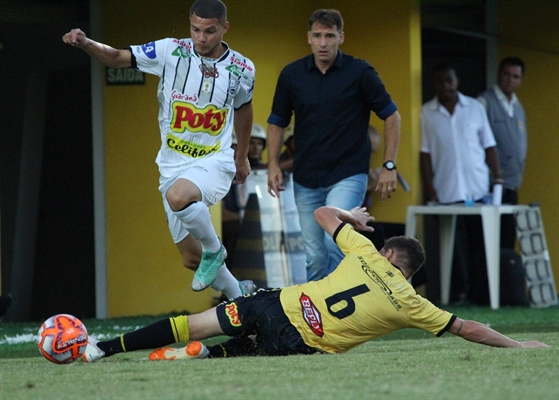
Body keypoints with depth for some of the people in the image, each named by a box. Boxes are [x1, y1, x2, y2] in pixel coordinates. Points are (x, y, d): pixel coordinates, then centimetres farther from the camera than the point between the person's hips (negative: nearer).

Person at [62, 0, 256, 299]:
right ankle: (238, 295, 35)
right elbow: (117, 58, -10)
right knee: (191, 258, 9)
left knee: (178, 196, -37)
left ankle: (214, 250, -11)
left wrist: (242, 158, 27)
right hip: (173, 166, 3)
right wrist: (85, 44, -31)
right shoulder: (170, 52, -8)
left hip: (214, 162, -3)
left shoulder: (241, 69, -4)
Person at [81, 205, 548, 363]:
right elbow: (466, 328, 6)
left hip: (278, 304, 2)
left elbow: (323, 214, 19)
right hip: (296, 346, -2)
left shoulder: (365, 253, 10)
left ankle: (104, 348, 4)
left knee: (195, 324, 9)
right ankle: (201, 356, -7)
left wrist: (350, 216, 40)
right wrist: (517, 344, 16)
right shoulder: (409, 303, 3)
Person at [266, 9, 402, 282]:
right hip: (306, 181, 4)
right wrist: (273, 164, 0)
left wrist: (389, 167, -5)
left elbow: (391, 116, 0)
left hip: (348, 176, -4)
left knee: (335, 241, -23)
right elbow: (277, 122, 13)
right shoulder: (292, 74, 2)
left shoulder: (360, 73, -6)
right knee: (315, 257, 6)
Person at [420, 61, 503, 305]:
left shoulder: (475, 108, 7)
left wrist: (497, 176, -2)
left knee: (479, 240, 0)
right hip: (446, 191, -1)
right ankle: (460, 289, 5)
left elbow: (489, 146, 8)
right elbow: (425, 153, 2)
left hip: (477, 190, 1)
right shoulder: (427, 112, 4)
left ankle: (480, 291, 6)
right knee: (453, 243, -1)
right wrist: (429, 190, -4)